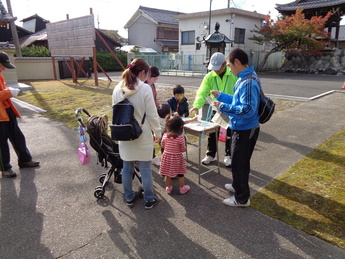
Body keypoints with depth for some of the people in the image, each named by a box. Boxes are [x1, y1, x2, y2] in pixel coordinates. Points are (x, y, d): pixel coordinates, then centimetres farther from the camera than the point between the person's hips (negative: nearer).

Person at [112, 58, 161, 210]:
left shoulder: (118, 89, -1)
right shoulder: (145, 89, -16)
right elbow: (152, 115, -13)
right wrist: (157, 133, 0)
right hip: (142, 136, -4)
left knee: (127, 168, 17)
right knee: (145, 170, 10)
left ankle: (129, 198, 33)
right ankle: (149, 200, 25)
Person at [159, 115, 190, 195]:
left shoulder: (165, 136, -13)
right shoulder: (180, 137, -23)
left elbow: (162, 145, 3)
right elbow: (183, 149, -15)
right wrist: (185, 147, 6)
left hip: (167, 157, 3)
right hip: (177, 158, -3)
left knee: (167, 174, 18)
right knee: (180, 174, 16)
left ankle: (168, 188, 33)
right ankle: (182, 188, 31)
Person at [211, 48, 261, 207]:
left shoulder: (247, 82, -25)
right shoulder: (246, 78, 8)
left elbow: (248, 109, -30)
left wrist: (223, 107, -25)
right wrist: (221, 95, 14)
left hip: (244, 131, -10)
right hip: (245, 128, 10)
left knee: (239, 163, 5)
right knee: (241, 161, 24)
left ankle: (242, 198, 21)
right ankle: (238, 185, 45)